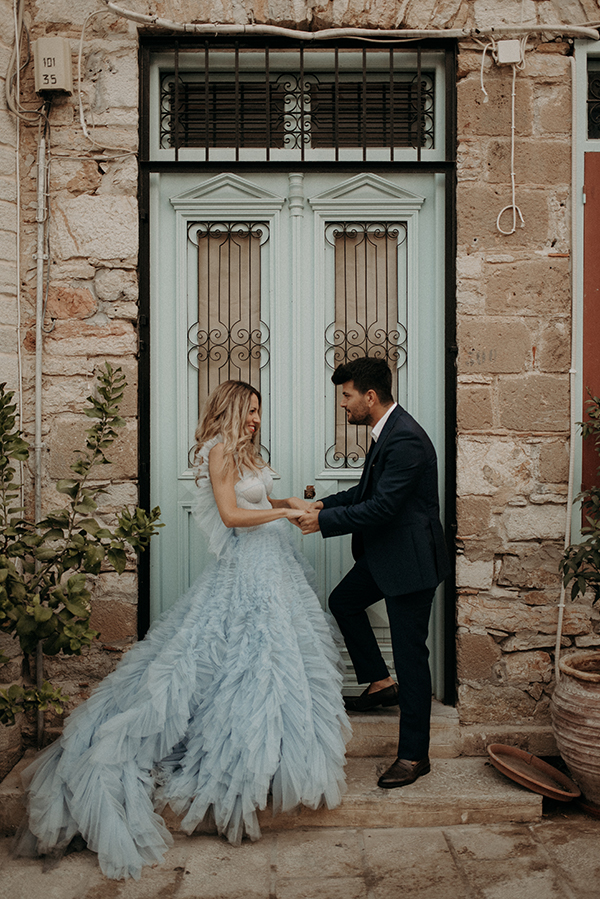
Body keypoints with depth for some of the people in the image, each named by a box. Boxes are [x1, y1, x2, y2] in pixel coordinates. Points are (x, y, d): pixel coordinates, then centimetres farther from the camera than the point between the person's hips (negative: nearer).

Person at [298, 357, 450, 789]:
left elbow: (381, 506, -26)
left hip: (410, 559, -10)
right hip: (385, 554, 11)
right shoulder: (388, 432, 8)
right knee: (343, 601, 23)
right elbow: (369, 489, 18)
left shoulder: (405, 440, -25)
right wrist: (325, 504, 8)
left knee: (410, 653, -1)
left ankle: (415, 754, 13)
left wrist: (325, 521, -18)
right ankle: (381, 682, 33)